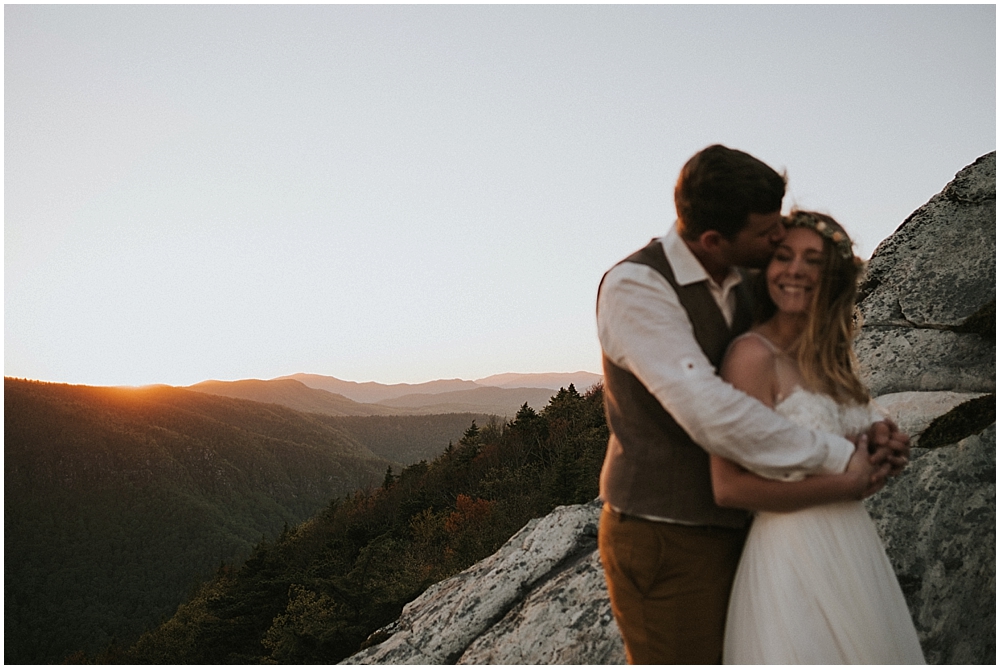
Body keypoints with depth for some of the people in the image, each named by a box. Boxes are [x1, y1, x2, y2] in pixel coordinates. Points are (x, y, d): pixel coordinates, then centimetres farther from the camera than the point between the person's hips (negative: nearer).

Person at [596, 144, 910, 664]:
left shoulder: (743, 285, 6)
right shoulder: (635, 286, -20)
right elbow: (710, 414, -30)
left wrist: (873, 430, -6)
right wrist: (842, 457, -22)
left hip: (727, 527, 8)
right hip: (664, 543, -8)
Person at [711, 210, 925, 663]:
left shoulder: (831, 356, 8)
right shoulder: (753, 353, -16)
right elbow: (730, 487, -23)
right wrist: (847, 483, -15)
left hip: (854, 552, 8)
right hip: (791, 555, -8)